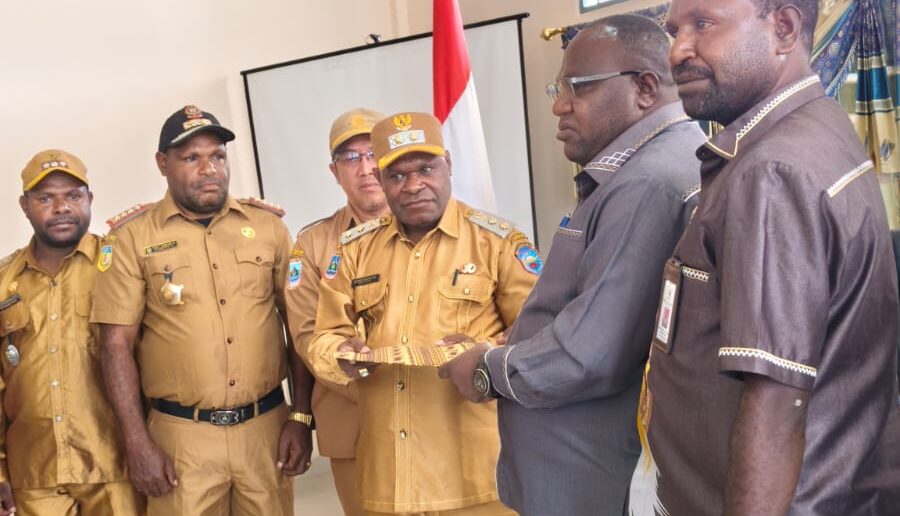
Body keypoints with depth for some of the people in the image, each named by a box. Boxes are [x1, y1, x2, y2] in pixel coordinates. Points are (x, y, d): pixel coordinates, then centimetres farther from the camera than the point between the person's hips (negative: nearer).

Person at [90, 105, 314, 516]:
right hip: (181, 435, -2)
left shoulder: (268, 226, 4)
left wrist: (301, 417, 2)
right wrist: (138, 443, -8)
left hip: (266, 426, 2)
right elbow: (117, 346, -3)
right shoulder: (133, 237, -2)